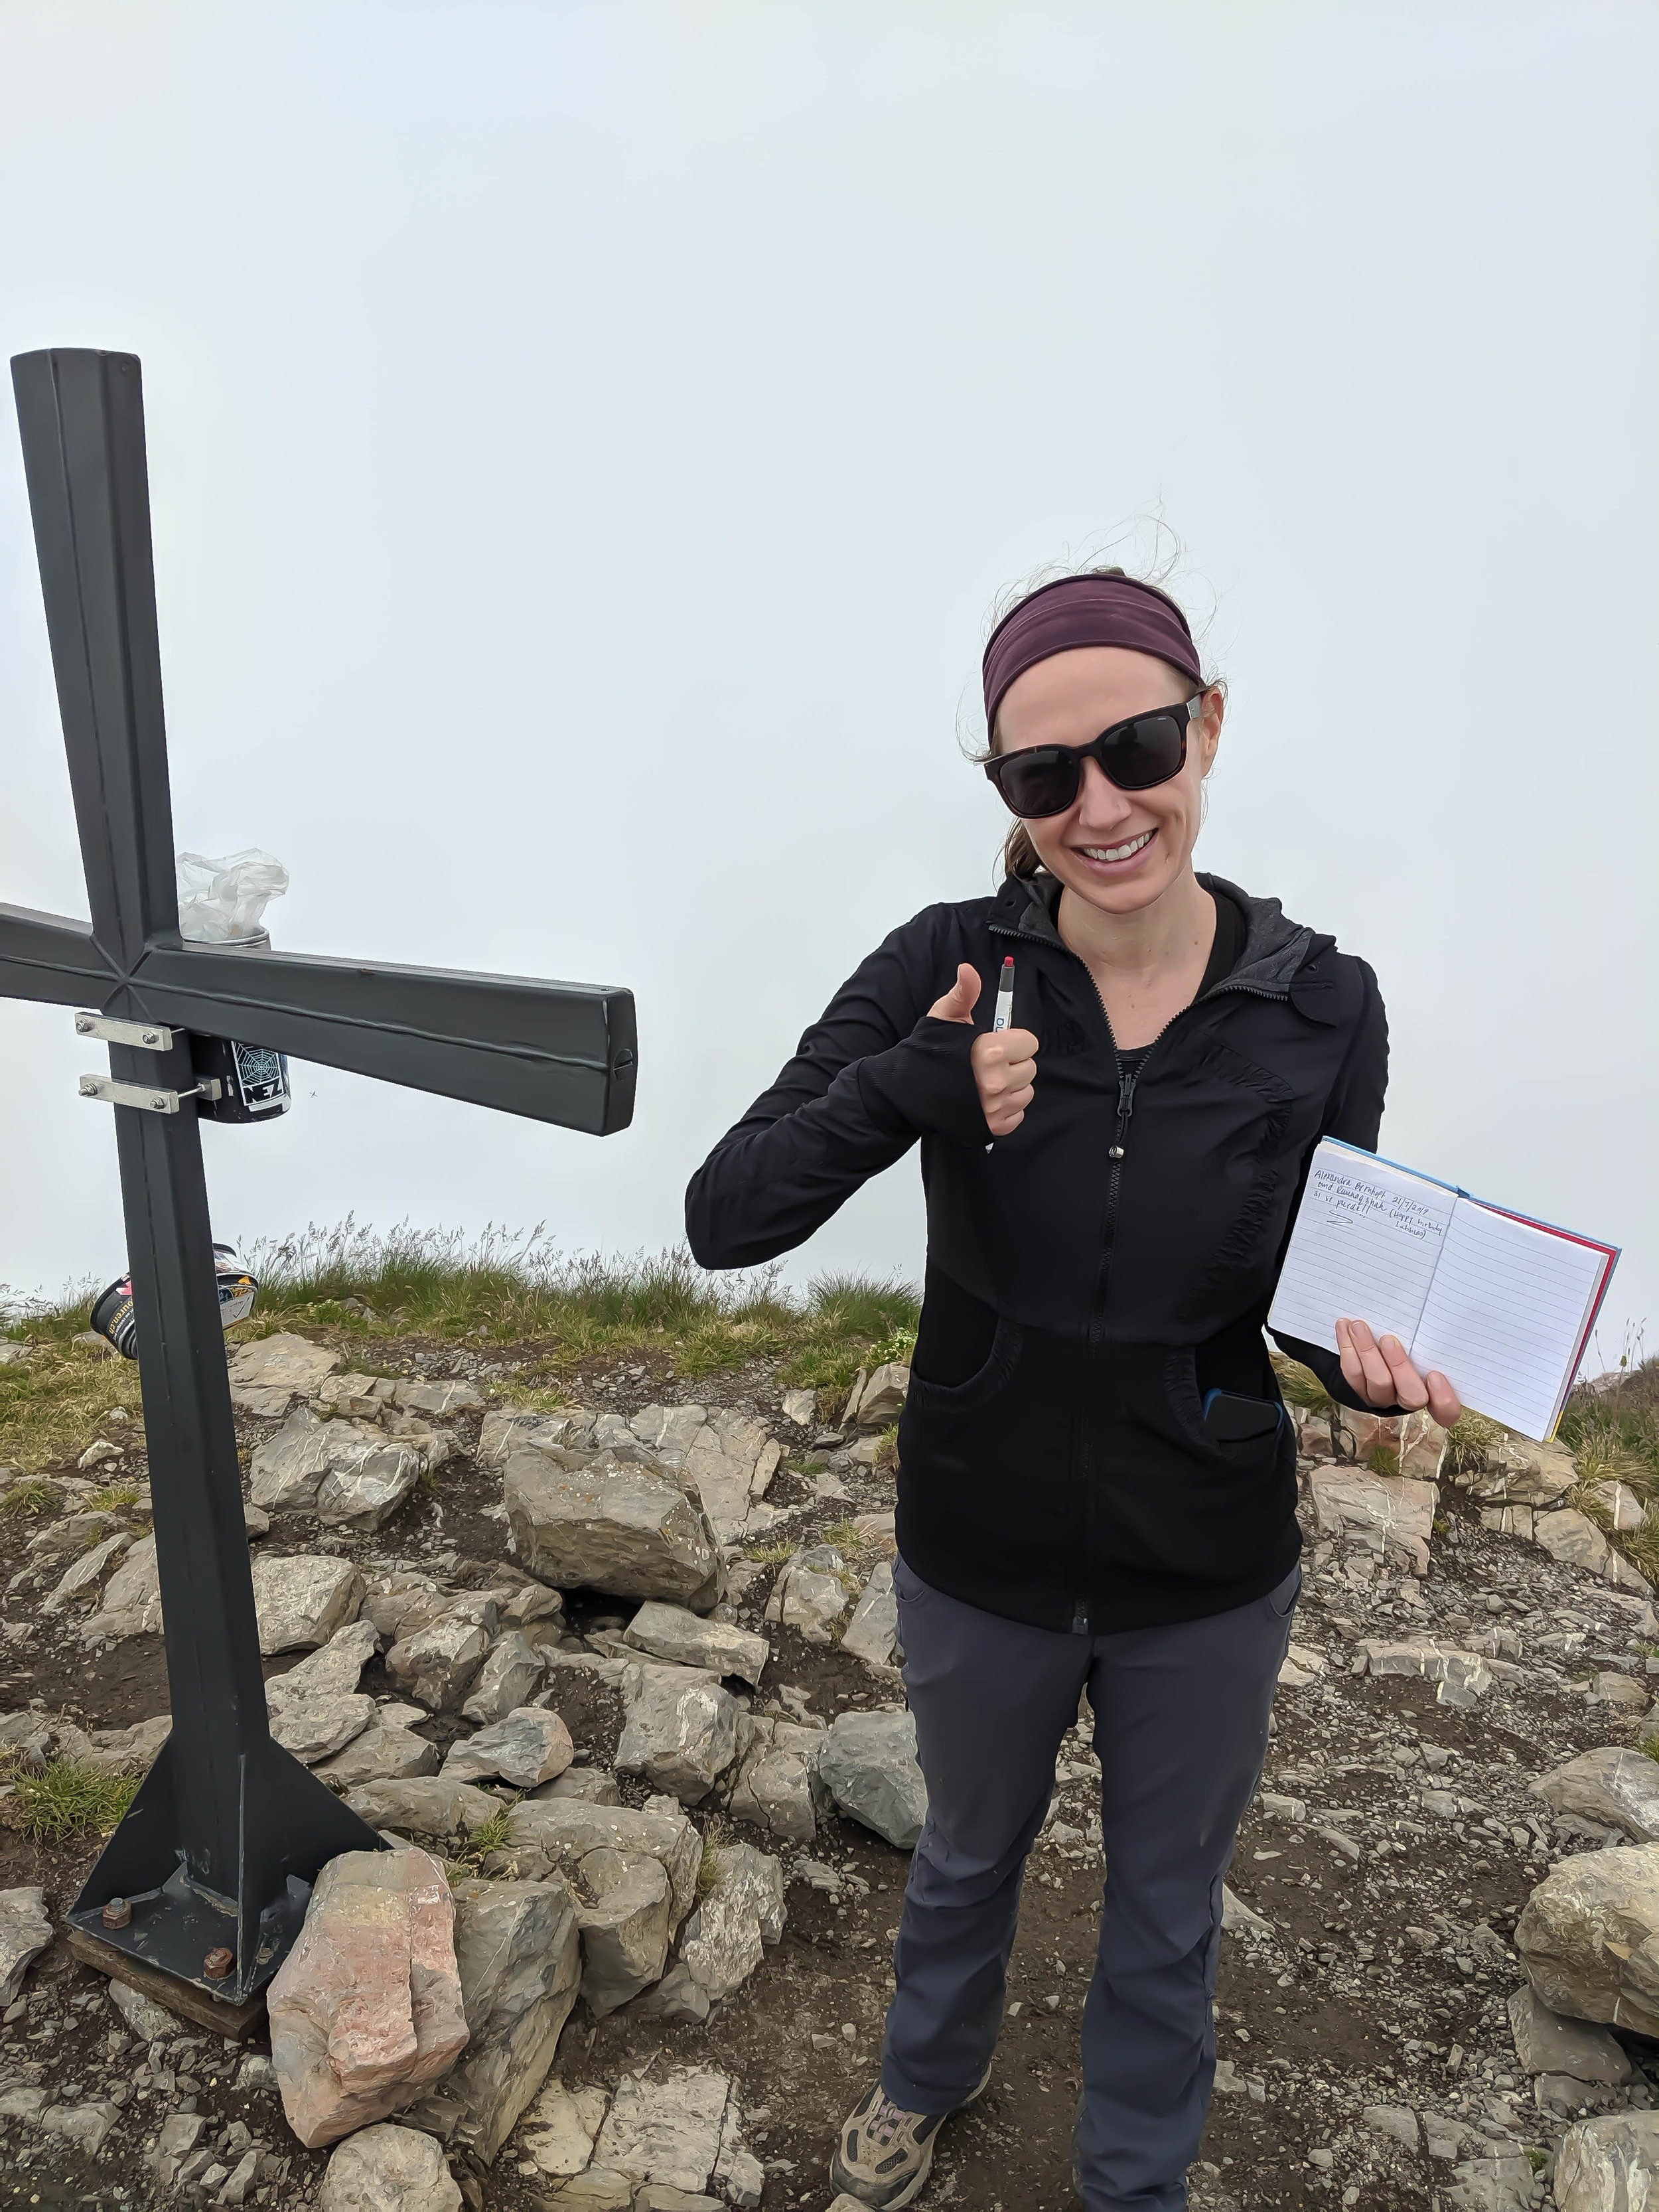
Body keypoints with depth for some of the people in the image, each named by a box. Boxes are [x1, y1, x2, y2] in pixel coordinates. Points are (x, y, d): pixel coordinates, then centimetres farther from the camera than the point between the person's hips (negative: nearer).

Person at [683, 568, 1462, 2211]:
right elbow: (724, 1221, -23)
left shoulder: (1320, 1009, -16)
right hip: (982, 1555, 0)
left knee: (1167, 1904, 26)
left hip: (1207, 1580, 1)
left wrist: (1368, 1358, -28)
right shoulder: (947, 969, -19)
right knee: (969, 1852, 29)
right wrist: (906, 1088, -39)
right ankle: (927, 2077, 63)